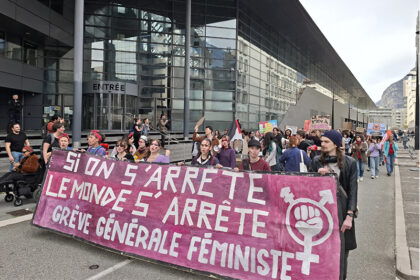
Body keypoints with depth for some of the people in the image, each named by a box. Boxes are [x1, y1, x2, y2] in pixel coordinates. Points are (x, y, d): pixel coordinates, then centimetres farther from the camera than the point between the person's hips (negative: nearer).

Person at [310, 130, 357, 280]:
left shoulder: (349, 163, 0)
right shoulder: (317, 161, 7)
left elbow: (353, 190, -2)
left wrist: (349, 216, -10)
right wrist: (318, 174, -10)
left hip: (340, 209, -2)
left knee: (340, 249, 3)